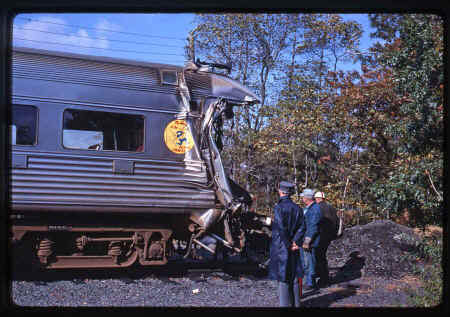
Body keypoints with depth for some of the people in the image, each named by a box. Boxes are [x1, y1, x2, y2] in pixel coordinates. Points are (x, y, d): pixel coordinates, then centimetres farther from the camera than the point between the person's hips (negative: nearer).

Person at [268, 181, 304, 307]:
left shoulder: (278, 208, -14)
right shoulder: (297, 208, 3)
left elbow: (281, 229, -20)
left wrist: (288, 245, -10)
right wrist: (295, 242, -6)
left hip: (280, 246, -5)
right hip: (293, 249, 5)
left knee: (282, 277, 2)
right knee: (294, 276, 13)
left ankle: (285, 303, 6)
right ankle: (296, 303, 19)